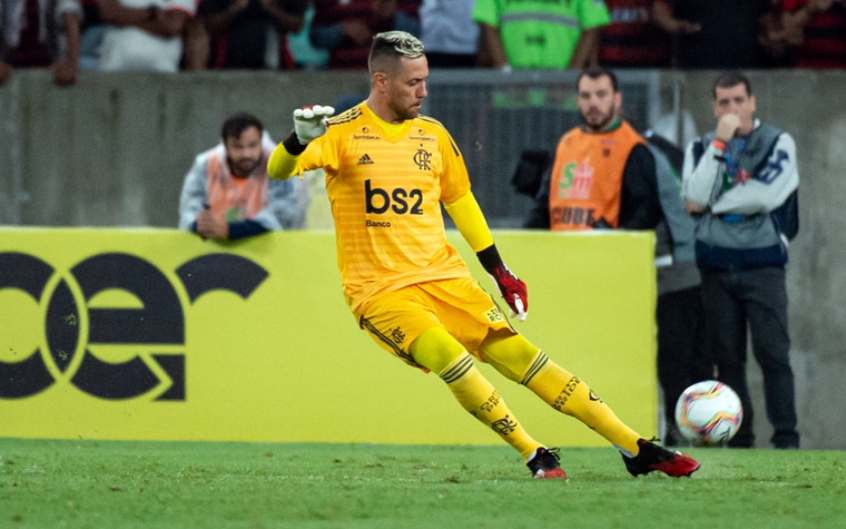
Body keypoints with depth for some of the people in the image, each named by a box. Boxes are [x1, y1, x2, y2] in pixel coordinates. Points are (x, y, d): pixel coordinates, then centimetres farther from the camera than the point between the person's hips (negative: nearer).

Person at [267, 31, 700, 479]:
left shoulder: (433, 135, 9)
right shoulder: (342, 132, -7)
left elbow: (460, 200, 22)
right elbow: (278, 170, -19)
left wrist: (499, 272, 21)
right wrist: (300, 139, -42)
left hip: (444, 276, 4)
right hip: (380, 291, -4)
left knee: (518, 355, -5)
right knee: (452, 359, -27)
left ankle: (636, 450, -1)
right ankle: (534, 456, -12)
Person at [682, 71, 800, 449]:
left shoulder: (778, 144, 4)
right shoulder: (701, 148, 12)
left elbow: (767, 196, -12)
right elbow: (695, 197, -6)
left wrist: (711, 205, -4)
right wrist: (720, 144, -8)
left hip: (762, 263, -3)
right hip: (716, 265, 3)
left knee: (773, 353, -10)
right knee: (727, 357, 2)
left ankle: (786, 437, -10)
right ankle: (737, 439, 7)